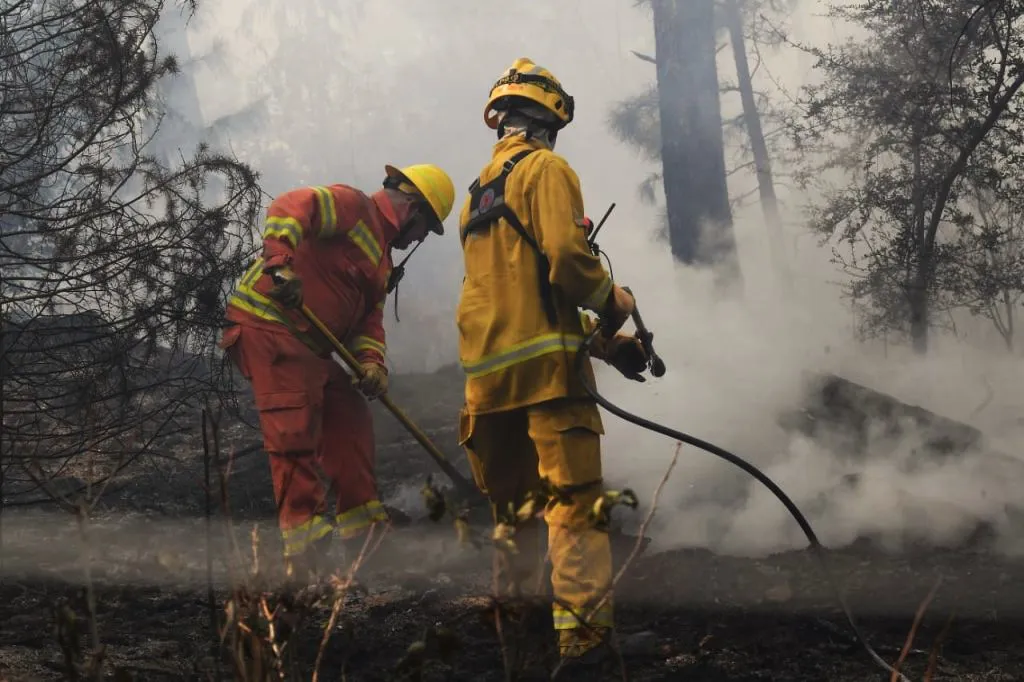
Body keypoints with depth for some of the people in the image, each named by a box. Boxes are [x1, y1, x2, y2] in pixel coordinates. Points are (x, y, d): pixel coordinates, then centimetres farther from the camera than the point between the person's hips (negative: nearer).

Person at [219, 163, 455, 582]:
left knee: (350, 423, 11)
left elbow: (369, 320, 17)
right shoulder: (352, 205, -5)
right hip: (268, 324, -10)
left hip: (312, 343, 10)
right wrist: (280, 259, -39)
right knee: (295, 434, -14)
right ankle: (305, 551, -13)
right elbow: (291, 206, -23)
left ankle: (364, 533, 19)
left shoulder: (382, 258, 24)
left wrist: (371, 362, -3)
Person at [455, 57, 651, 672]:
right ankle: (584, 630, -12)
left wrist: (605, 341, 20)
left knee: (514, 503, 16)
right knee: (575, 495, -8)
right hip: (545, 364, -8)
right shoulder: (546, 169, -3)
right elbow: (565, 257, -18)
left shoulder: (480, 191, 24)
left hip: (488, 369, 8)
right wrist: (612, 298, 2)